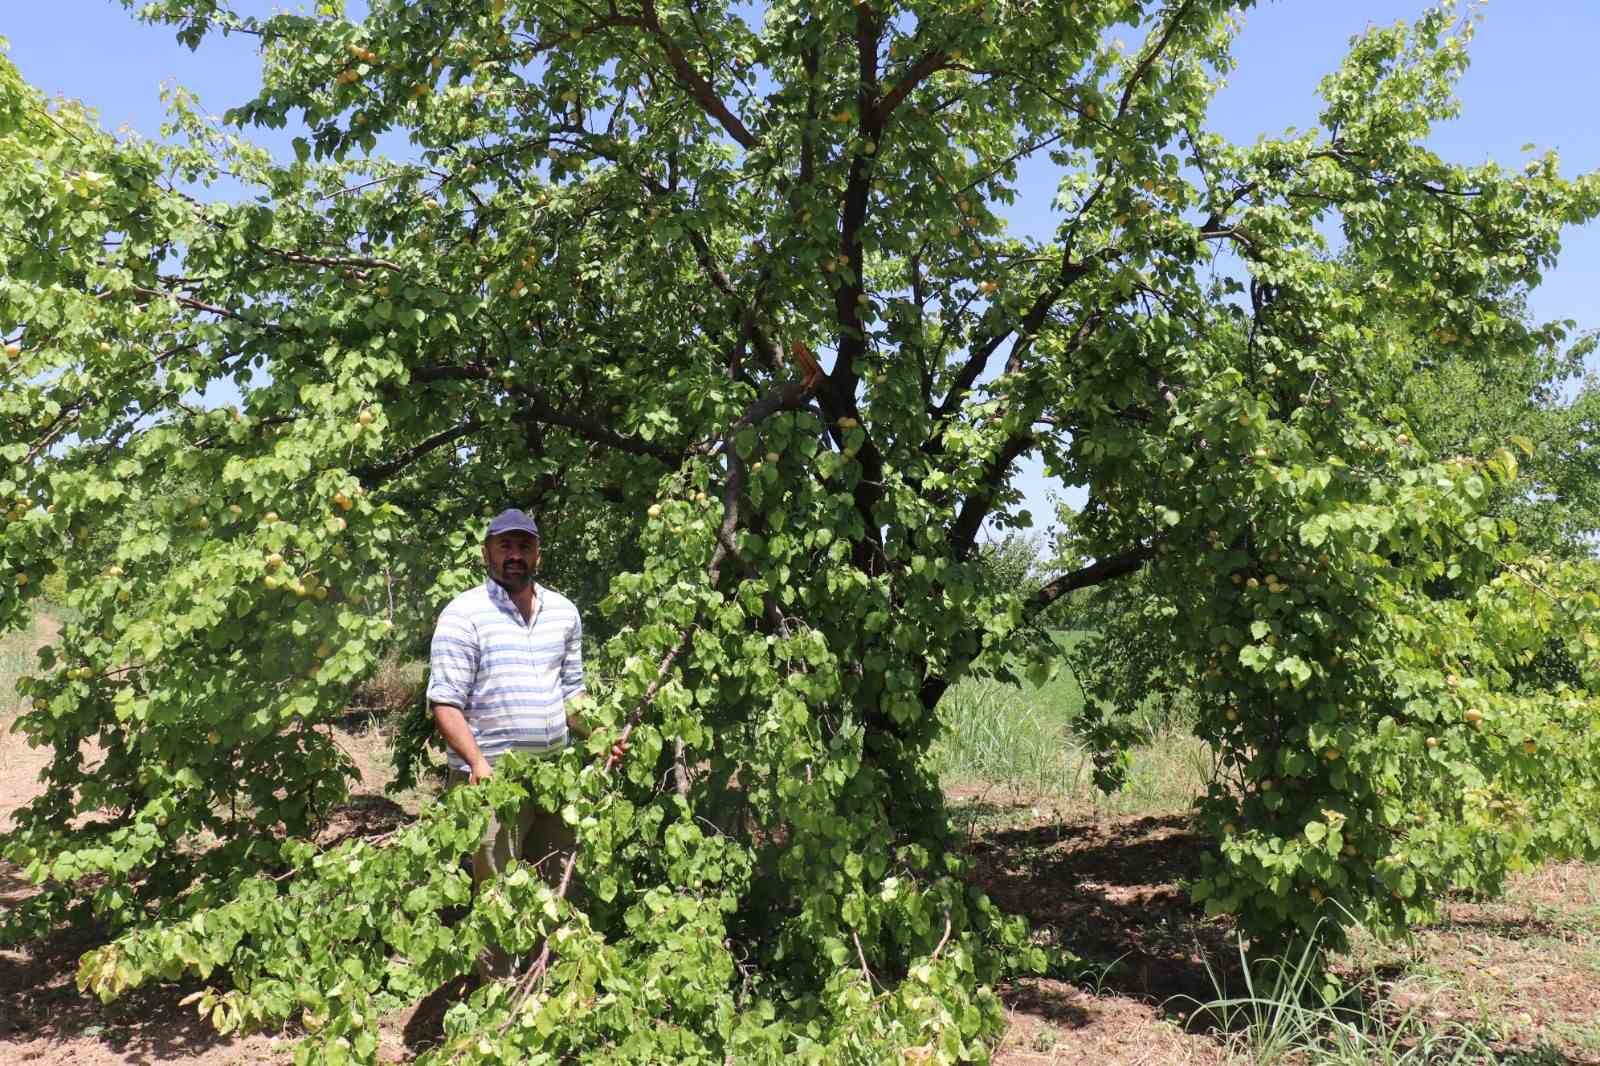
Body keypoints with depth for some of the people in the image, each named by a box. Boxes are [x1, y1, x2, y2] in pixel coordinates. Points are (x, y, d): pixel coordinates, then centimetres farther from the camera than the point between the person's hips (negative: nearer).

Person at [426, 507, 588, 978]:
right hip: (493, 778, -6)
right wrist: (477, 762, -24)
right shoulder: (464, 614, -8)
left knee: (556, 891, 15)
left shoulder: (563, 612, 9)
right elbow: (445, 702, -12)